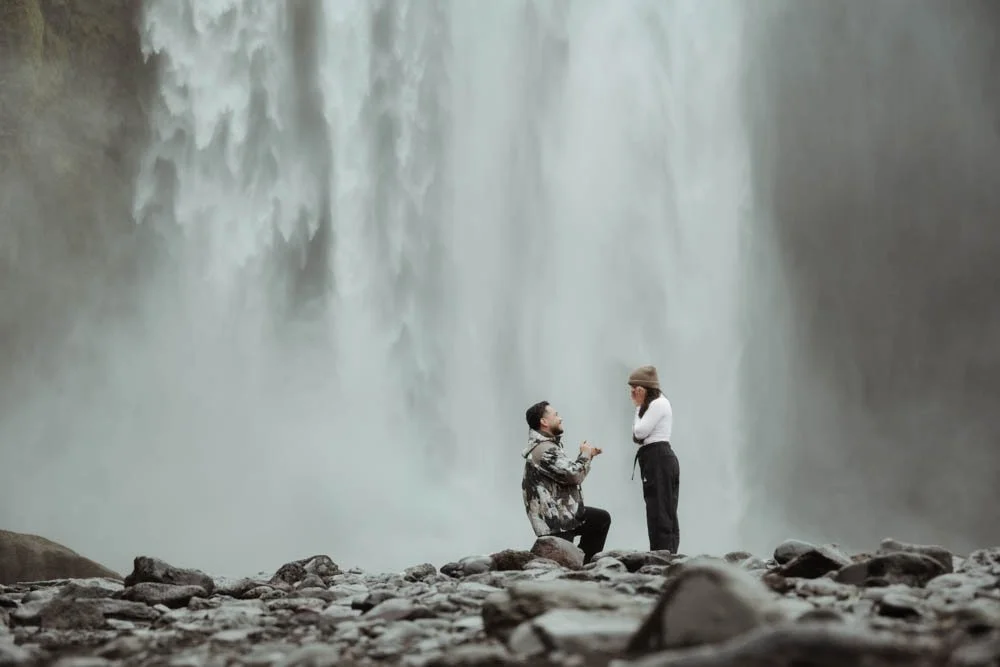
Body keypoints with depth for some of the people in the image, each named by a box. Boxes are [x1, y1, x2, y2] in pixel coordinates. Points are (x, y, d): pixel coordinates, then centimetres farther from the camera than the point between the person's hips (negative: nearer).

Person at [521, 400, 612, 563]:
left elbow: (568, 471, 24)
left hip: (563, 512, 11)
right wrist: (585, 455, -5)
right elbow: (574, 475, -23)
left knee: (602, 518, 22)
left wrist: (587, 455, 15)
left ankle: (584, 563, 21)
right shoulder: (543, 449, -21)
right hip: (553, 519, -11)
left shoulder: (549, 445, 15)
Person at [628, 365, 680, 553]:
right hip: (655, 460, 11)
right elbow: (639, 435, 15)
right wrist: (640, 406, 12)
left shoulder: (659, 403, -11)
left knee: (661, 511, -11)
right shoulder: (652, 405, 21)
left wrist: (638, 407, -3)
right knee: (657, 512, 10)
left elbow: (640, 432, -14)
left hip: (660, 460, -11)